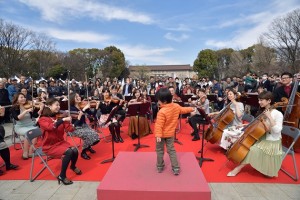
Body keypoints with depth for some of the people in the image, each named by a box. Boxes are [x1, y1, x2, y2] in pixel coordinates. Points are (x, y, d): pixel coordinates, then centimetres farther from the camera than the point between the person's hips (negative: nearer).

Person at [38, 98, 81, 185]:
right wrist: (63, 120, -36)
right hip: (50, 146, -5)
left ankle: (73, 166, 12)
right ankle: (62, 176, -10)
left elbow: (70, 129, -6)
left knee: (75, 150, -22)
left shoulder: (59, 117, 4)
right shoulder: (43, 119, -9)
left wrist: (69, 121, -21)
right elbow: (51, 127, -32)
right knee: (68, 152, -29)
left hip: (61, 142, 5)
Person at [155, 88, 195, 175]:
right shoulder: (176, 106, -6)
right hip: (170, 133, 6)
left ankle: (160, 167, 27)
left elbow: (159, 125, -28)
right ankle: (176, 168, 16)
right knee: (171, 150, 15)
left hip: (162, 134, -5)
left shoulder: (162, 111, -27)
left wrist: (158, 135, -28)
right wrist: (191, 109, 33)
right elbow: (183, 110, 14)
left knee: (160, 150, 14)